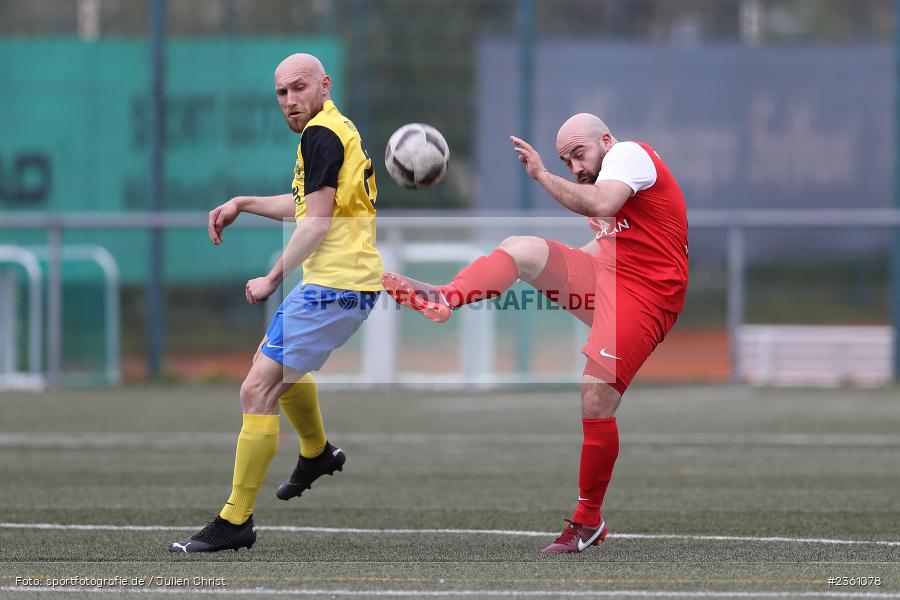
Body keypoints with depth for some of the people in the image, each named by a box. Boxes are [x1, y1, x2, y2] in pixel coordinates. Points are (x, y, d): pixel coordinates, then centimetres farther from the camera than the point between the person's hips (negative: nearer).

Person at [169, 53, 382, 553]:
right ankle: (316, 453, 52)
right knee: (284, 365, 35)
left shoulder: (321, 135, -14)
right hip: (352, 283, 11)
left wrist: (272, 279, -14)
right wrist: (242, 204, 28)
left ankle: (235, 522, -10)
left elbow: (317, 221, -20)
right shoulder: (337, 129, 16)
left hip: (333, 287, -11)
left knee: (258, 391, -11)